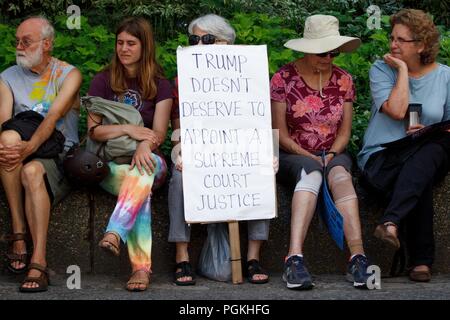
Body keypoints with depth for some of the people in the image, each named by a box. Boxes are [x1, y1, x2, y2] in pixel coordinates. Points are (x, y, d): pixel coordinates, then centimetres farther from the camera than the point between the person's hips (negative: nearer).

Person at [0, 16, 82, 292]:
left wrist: (30, 147, -34)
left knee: (32, 172, -36)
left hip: (60, 155, -3)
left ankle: (39, 264, -44)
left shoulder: (69, 75, 2)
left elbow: (54, 115, -16)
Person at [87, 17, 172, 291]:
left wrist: (145, 146, -26)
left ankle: (114, 234, -52)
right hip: (110, 163, -1)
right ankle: (141, 266, -45)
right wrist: (128, 129, -16)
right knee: (139, 186, -35)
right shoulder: (103, 82, 9)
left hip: (149, 159, 1)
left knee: (144, 170, -38)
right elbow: (94, 130, 1)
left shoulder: (160, 85, 10)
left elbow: (159, 132, -2)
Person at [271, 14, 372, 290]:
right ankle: (295, 258, -53)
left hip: (333, 154, 3)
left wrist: (332, 153, -10)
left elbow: (345, 131, 9)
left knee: (340, 172, -34)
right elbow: (280, 133, -4)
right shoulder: (284, 78, -2)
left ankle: (358, 257, -50)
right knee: (311, 172, -38)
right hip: (291, 155, -2)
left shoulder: (344, 80, 8)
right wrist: (308, 156, -15)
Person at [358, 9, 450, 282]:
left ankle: (391, 222, -48)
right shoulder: (382, 69, 4)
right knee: (421, 182, -37)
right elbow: (396, 111, -15)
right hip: (382, 157, -2)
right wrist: (402, 70, -8)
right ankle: (421, 260, -36)